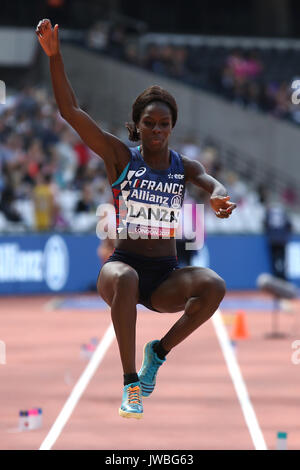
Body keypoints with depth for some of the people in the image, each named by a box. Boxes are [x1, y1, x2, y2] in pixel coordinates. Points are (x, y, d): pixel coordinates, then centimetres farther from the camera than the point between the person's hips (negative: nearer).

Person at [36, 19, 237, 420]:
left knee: (214, 285, -29)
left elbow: (211, 183, -15)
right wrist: (54, 56, -15)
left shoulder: (184, 167, 7)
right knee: (125, 278, -39)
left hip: (166, 275, 2)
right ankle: (130, 384, -32)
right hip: (124, 263, -2)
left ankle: (161, 350, -6)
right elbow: (70, 110, -6)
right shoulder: (121, 158, 1)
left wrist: (219, 196, -41)